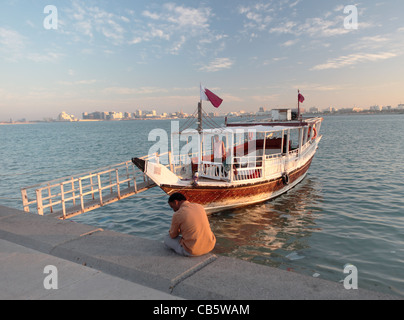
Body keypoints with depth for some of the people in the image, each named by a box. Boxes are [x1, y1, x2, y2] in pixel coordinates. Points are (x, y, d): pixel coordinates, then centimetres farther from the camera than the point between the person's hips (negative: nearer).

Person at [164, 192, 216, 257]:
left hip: (193, 251, -5)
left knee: (167, 239, 19)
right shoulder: (200, 207, 5)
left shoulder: (177, 215, -13)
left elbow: (173, 235, 3)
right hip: (209, 246, 6)